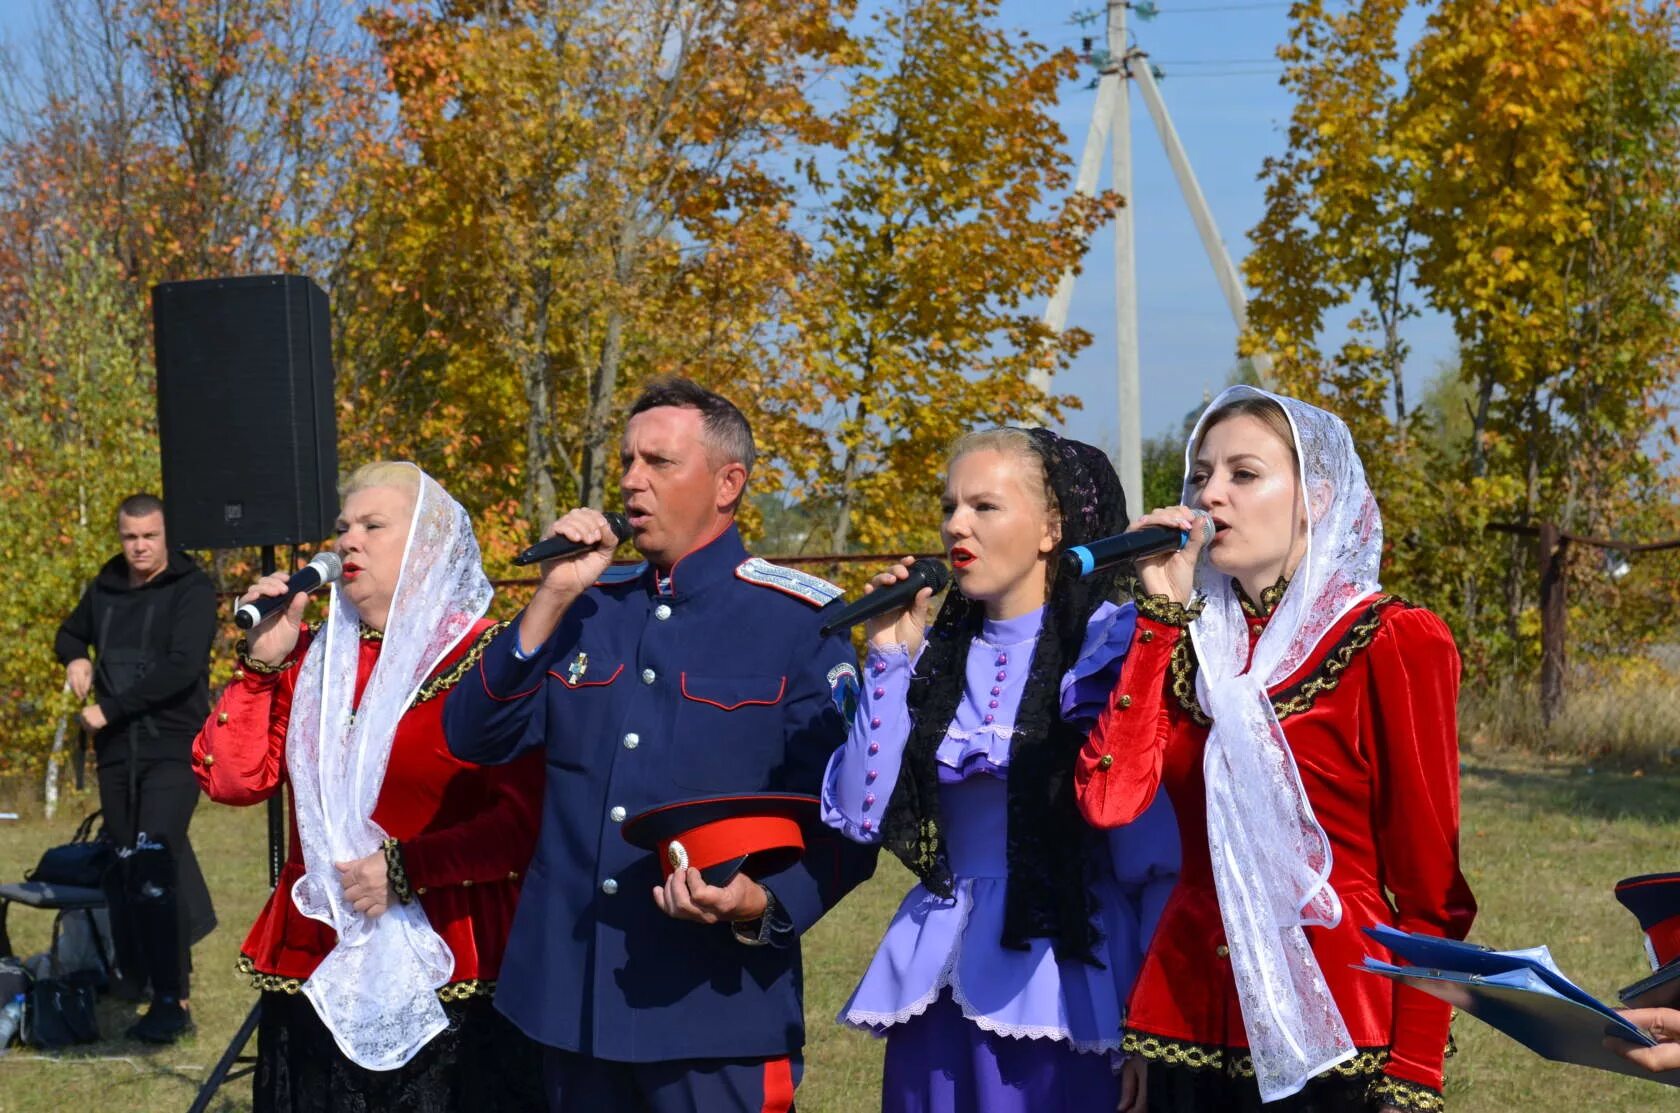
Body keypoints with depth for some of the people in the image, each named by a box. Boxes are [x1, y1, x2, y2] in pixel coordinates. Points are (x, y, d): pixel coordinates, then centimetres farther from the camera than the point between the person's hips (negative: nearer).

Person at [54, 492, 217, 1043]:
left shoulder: (192, 590, -7)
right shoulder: (105, 589, 12)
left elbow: (183, 667, -19)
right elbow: (71, 632, 32)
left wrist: (111, 708, -19)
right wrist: (75, 658, 8)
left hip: (174, 749, -6)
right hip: (117, 750, 6)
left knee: (154, 863, -18)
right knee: (121, 870, 9)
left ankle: (172, 999, -19)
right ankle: (136, 973, 22)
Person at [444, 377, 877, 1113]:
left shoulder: (798, 622, -5)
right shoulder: (589, 608, 10)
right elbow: (477, 739, 2)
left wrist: (762, 905, -24)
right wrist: (553, 597, -6)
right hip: (572, 998, 5)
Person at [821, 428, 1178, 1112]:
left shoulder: (1111, 648, -7)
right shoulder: (938, 655, 9)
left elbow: (1156, 859, -9)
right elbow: (863, 817, 1)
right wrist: (890, 660, -1)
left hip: (1061, 981, -5)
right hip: (934, 982, 5)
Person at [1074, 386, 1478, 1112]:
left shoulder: (1390, 643, -6)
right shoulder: (1190, 642, 10)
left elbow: (1428, 882, -8)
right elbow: (1108, 799, -7)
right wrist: (1162, 614, -5)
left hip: (1331, 1030, -5)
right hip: (1186, 1021, 5)